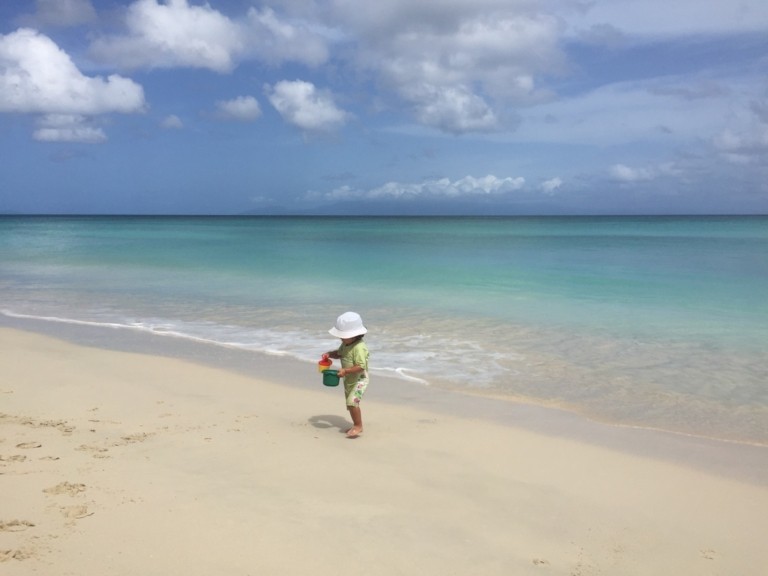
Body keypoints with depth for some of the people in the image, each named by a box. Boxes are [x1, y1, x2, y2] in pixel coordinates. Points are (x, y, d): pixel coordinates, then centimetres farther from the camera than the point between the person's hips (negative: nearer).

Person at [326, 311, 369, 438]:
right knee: (351, 404, 16)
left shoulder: (359, 347, -26)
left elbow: (361, 367, -31)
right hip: (349, 380, 10)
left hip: (359, 380, -9)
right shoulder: (345, 344, 3)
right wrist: (329, 354, 0)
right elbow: (339, 353, 21)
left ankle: (358, 426, -8)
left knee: (352, 402, -20)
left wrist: (345, 371, -34)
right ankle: (356, 425, 30)